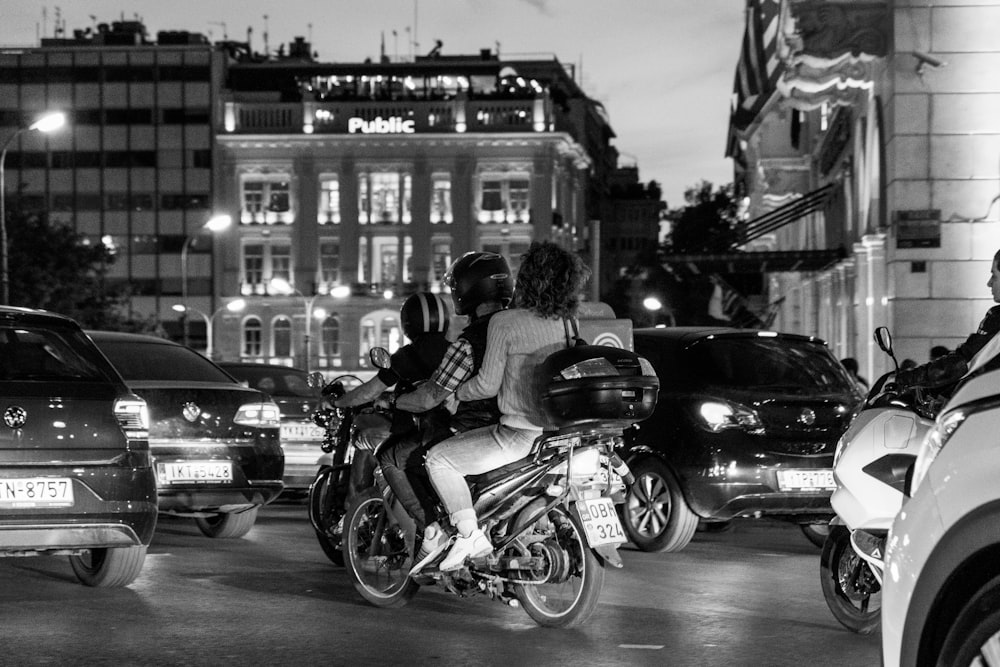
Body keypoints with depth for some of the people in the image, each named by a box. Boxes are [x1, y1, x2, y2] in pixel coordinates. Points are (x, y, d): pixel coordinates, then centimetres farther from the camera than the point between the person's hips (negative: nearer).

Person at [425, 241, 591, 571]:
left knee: (439, 459, -2)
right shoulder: (563, 324, 9)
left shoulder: (504, 323, -12)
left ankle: (470, 535, -12)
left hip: (520, 434, -8)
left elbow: (488, 384, -11)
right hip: (557, 430, 8)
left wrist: (453, 394, 6)